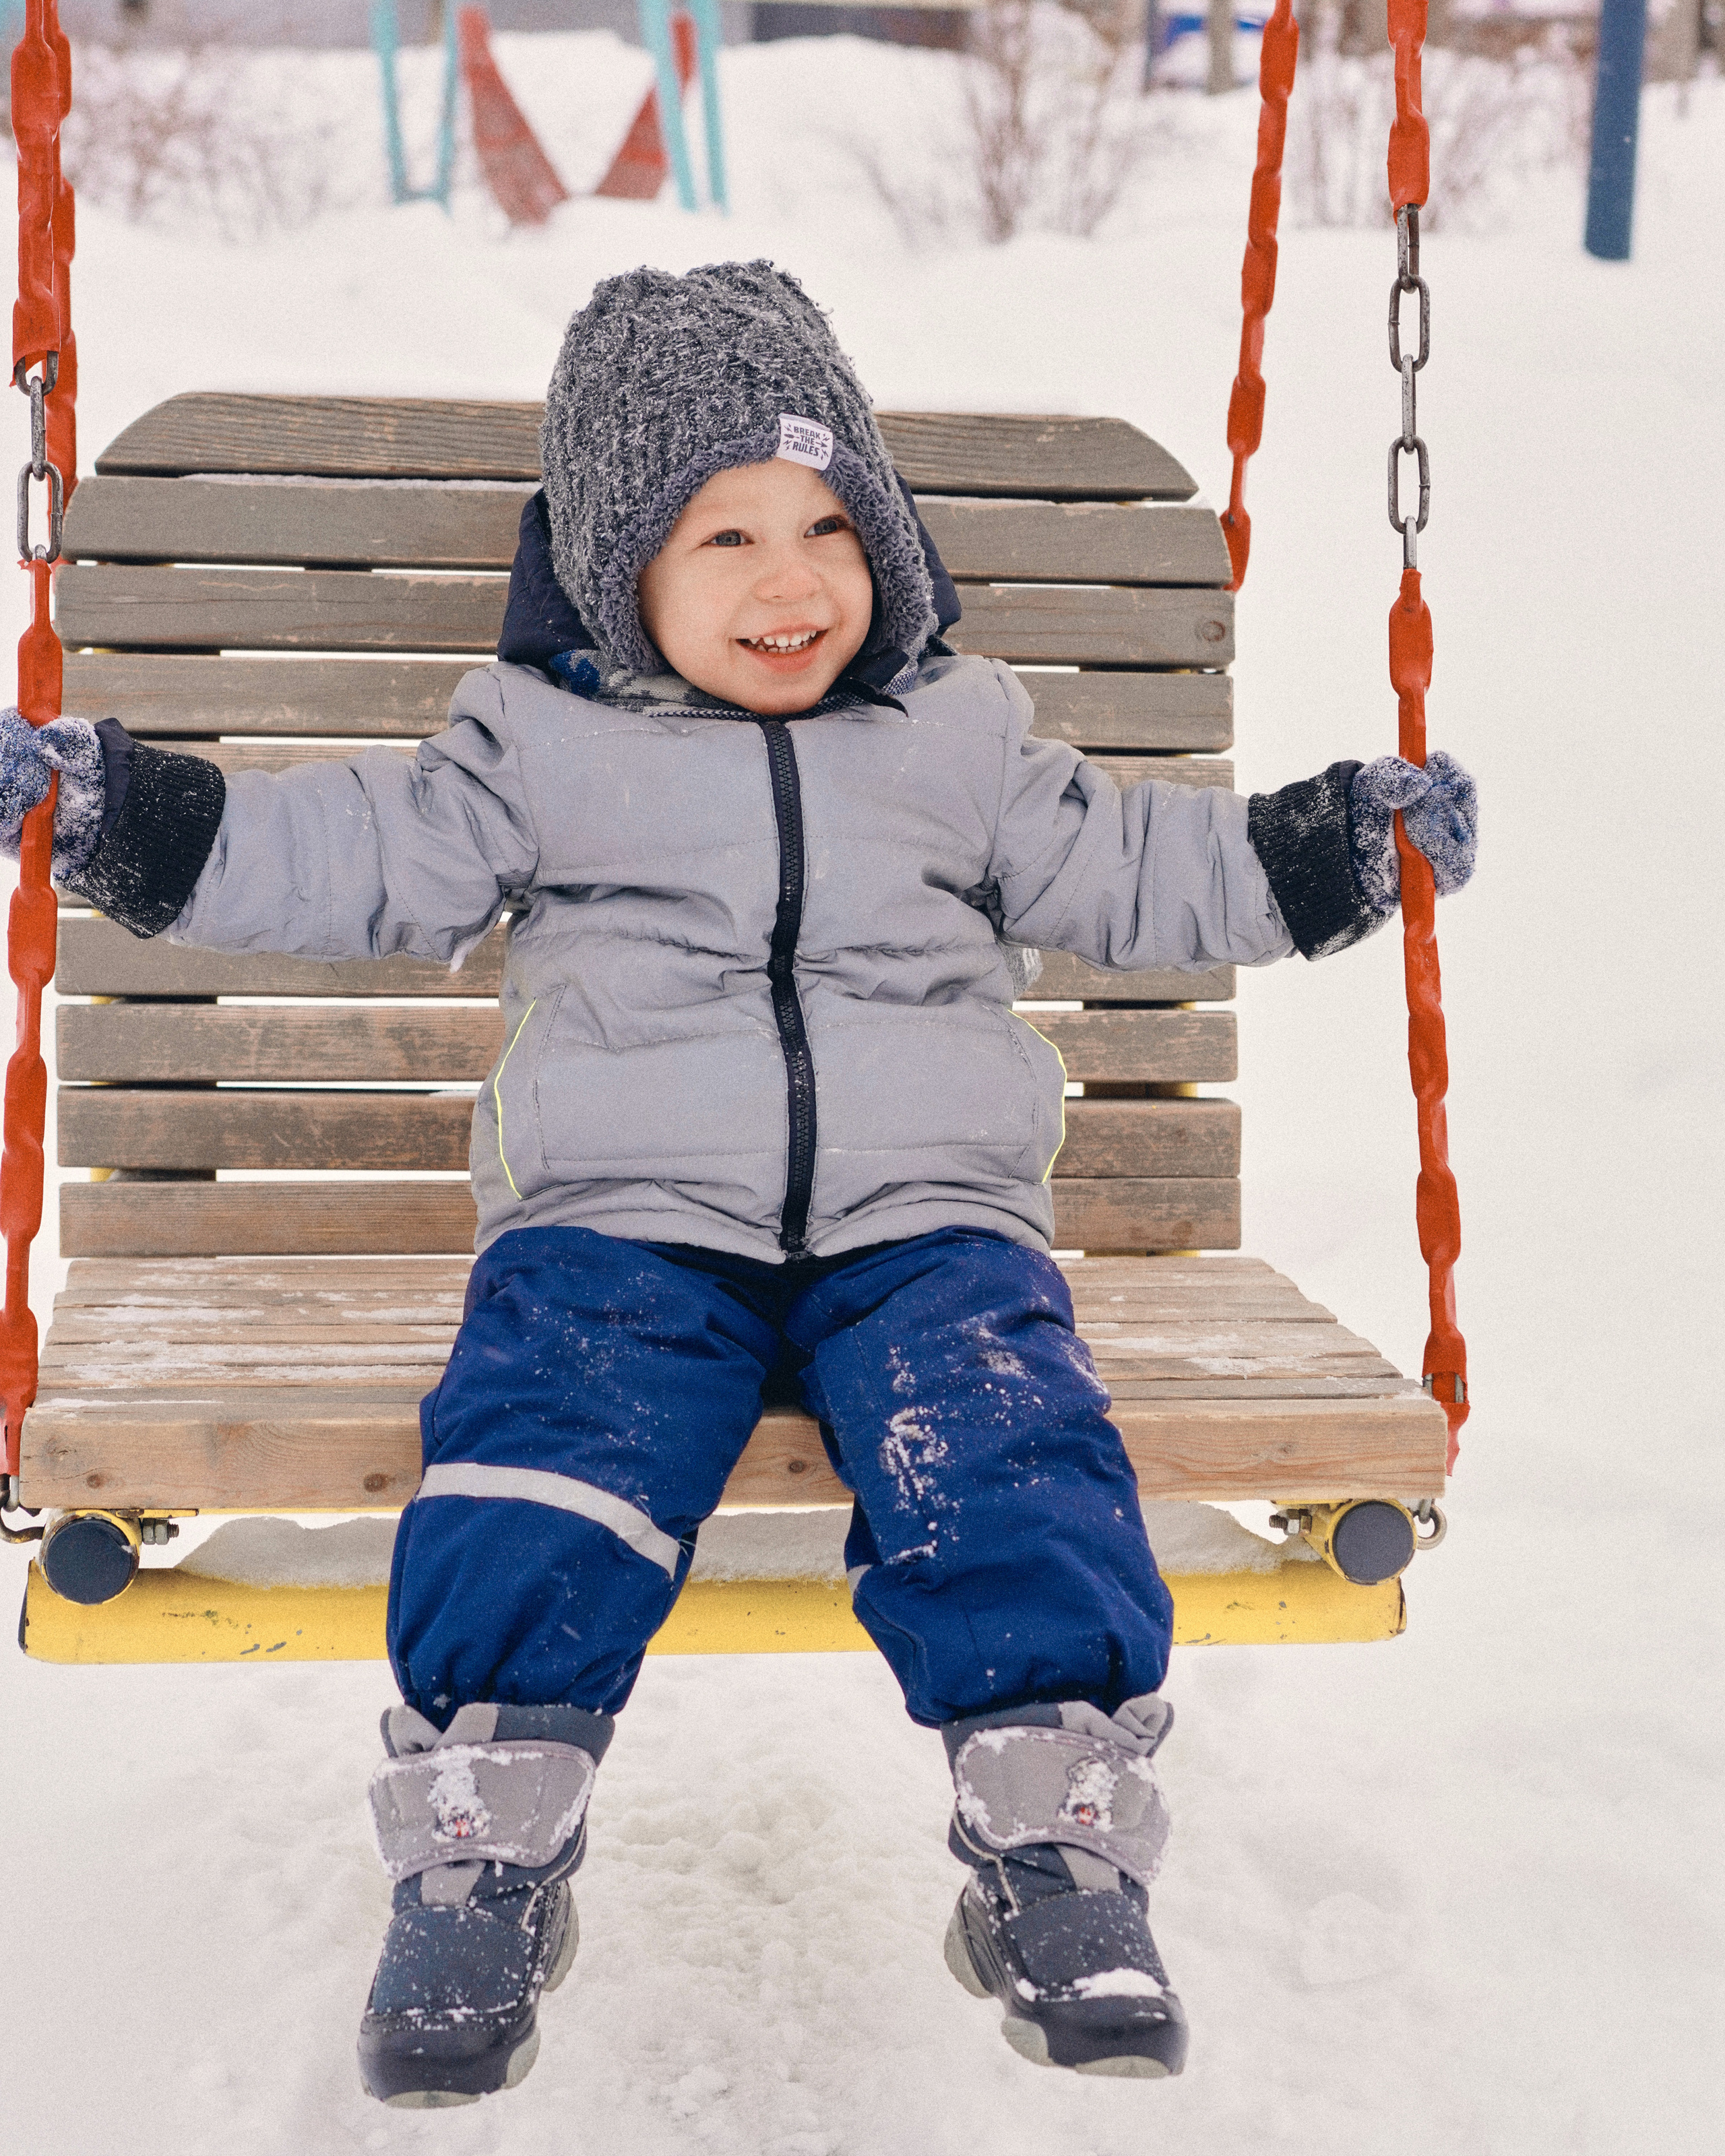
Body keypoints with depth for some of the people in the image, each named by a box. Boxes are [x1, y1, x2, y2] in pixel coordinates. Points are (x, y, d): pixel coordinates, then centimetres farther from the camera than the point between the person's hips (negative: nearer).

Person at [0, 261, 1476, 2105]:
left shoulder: (959, 739, 17)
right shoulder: (542, 745, 12)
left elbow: (1123, 870, 23)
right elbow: (361, 857, 11)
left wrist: (1324, 854, 14)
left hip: (922, 1221, 1)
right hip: (623, 1224, -1)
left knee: (1005, 1453, -24)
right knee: (549, 1421, -27)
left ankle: (1058, 1832, -14)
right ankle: (486, 1846, -17)